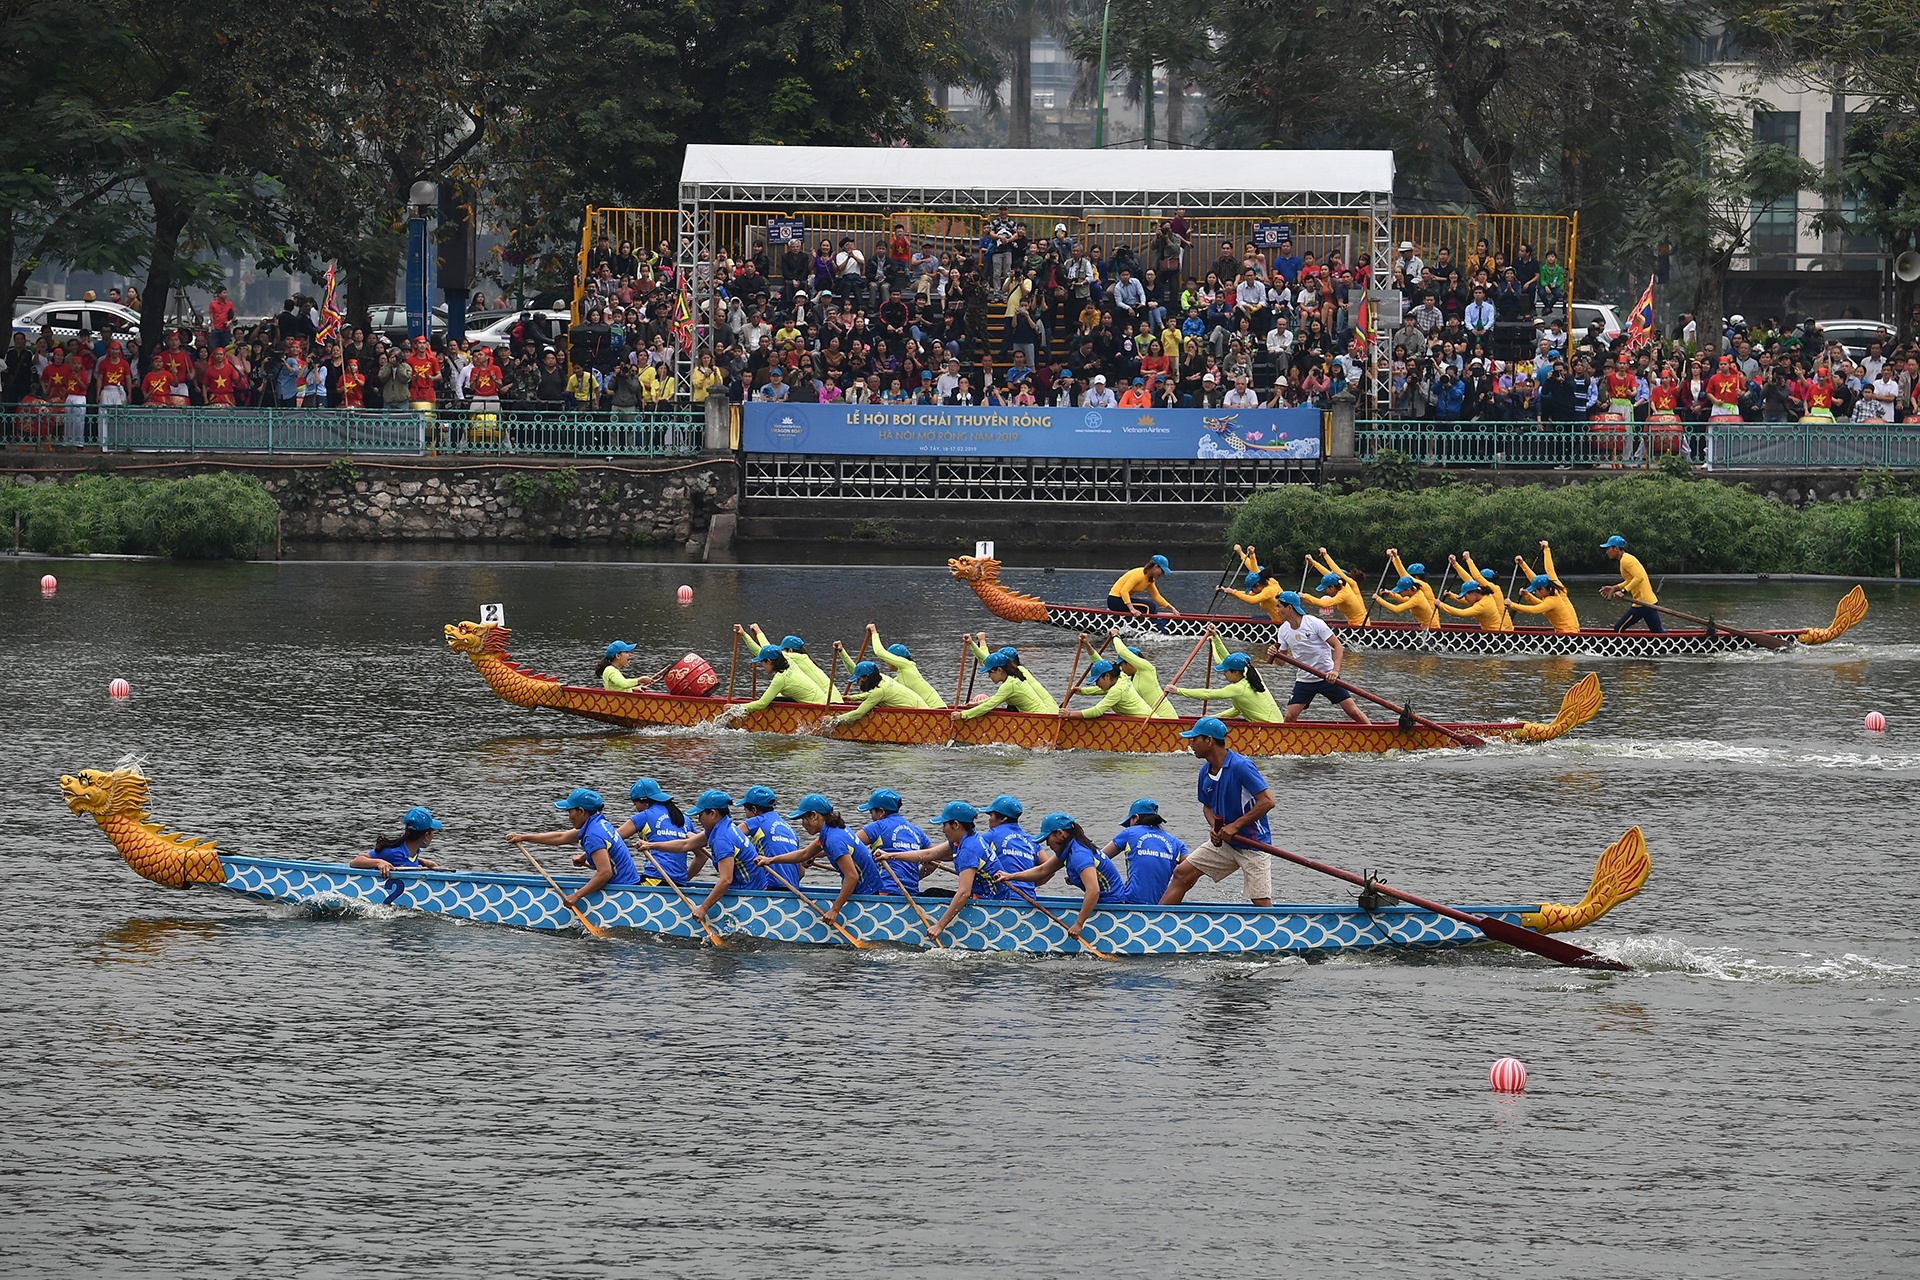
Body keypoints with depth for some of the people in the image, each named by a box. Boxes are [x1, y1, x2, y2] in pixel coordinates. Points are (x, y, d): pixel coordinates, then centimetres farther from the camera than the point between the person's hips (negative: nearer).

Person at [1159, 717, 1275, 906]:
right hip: (1224, 842, 8)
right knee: (1182, 873, 6)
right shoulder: (1206, 771, 4)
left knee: (1261, 903, -12)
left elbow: (1267, 801, -23)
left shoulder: (1241, 766, -20)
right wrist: (1215, 827, -3)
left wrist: (1235, 826, -21)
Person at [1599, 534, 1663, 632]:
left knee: (1618, 629, -2)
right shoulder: (1628, 558, 17)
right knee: (1658, 632, 13)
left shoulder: (1626, 560, -14)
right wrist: (1614, 588, 20)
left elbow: (1639, 577, -26)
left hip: (1642, 603, -10)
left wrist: (1623, 591, -26)